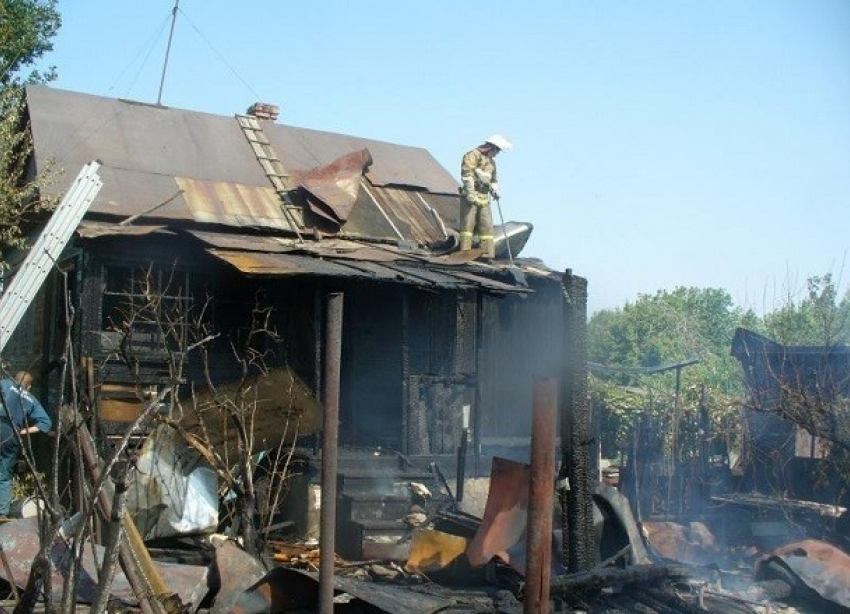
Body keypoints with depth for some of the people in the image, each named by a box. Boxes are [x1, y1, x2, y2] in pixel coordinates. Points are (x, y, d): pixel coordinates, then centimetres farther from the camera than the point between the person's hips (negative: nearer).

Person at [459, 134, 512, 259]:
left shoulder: (491, 162, 24)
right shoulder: (473, 155, -3)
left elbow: (493, 179, 34)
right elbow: (466, 174, -15)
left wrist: (495, 190, 14)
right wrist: (470, 193, -23)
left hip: (484, 198, 8)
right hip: (470, 197, -8)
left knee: (487, 226, 3)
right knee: (468, 224, -10)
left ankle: (488, 253, 4)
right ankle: (465, 251, -12)